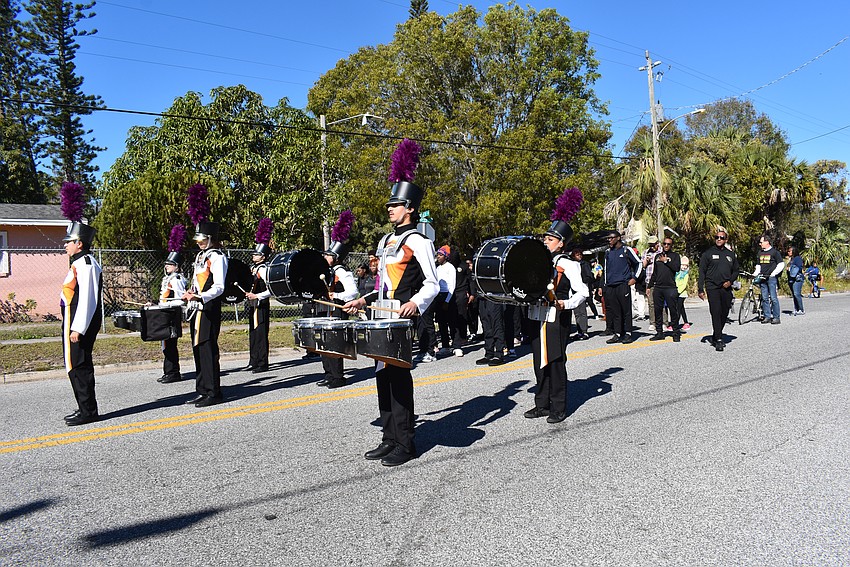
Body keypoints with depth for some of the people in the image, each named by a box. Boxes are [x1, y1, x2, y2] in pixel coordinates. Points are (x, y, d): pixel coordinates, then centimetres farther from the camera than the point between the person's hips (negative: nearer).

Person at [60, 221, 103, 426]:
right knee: (76, 366, 15)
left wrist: (77, 328, -23)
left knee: (78, 366, -5)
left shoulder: (85, 263, -16)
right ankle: (86, 409, 23)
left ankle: (88, 411, 3)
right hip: (75, 323, 10)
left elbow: (87, 299, -22)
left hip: (80, 324, -10)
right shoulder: (80, 262, 17)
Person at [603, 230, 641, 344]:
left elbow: (639, 263, 8)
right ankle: (617, 334, 9)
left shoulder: (626, 250, 2)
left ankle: (628, 334, 3)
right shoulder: (608, 252, 16)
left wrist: (634, 278, 0)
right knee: (614, 312, 4)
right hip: (610, 287, 5)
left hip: (623, 285, -4)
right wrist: (605, 284, 18)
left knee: (626, 311, -2)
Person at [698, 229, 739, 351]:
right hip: (712, 288, -4)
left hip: (726, 289, 4)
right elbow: (702, 272, 1)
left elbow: (735, 271, 21)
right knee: (716, 313, -11)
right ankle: (718, 340, -11)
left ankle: (715, 337, 21)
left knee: (724, 314, 7)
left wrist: (730, 281, 0)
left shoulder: (731, 254, 14)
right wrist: (700, 289, -6)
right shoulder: (708, 253, 3)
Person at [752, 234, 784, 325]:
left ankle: (776, 317, -4)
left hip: (771, 278, -6)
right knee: (764, 298, 4)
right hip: (762, 278, 6)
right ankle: (767, 316, 8)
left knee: (773, 298, -8)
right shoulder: (760, 253, 18)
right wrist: (755, 273, 9)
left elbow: (781, 264, -3)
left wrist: (773, 273, -11)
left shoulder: (774, 252, 0)